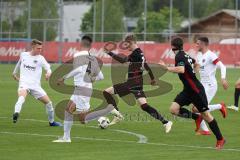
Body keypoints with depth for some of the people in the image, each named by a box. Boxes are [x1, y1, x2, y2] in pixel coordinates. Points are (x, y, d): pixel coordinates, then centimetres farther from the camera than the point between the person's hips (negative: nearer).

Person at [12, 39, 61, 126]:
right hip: (24, 83, -2)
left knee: (48, 102, 4)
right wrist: (15, 73, 38)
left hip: (35, 85, 2)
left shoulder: (40, 58, 1)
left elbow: (48, 68, -12)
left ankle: (51, 121, 26)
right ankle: (16, 114, -55)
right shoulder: (23, 55, 6)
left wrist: (48, 73, -35)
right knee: (22, 97, -35)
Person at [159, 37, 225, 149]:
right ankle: (197, 118, 9)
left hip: (196, 89, -8)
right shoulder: (185, 55, 10)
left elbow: (181, 70, -36)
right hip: (188, 90, 8)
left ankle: (220, 139, 10)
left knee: (205, 114, 0)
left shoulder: (179, 56, -17)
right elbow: (195, 63, 29)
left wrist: (167, 68, -29)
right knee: (174, 109, -5)